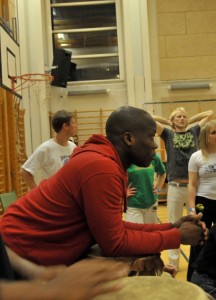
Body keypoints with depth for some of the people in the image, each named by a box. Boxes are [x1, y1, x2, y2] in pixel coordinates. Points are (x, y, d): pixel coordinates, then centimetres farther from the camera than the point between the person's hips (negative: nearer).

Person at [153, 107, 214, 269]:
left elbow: (210, 113, 14)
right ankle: (173, 262, 23)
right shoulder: (168, 134, 5)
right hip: (175, 187, -1)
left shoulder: (194, 132, 10)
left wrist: (191, 120, 14)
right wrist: (168, 122, 7)